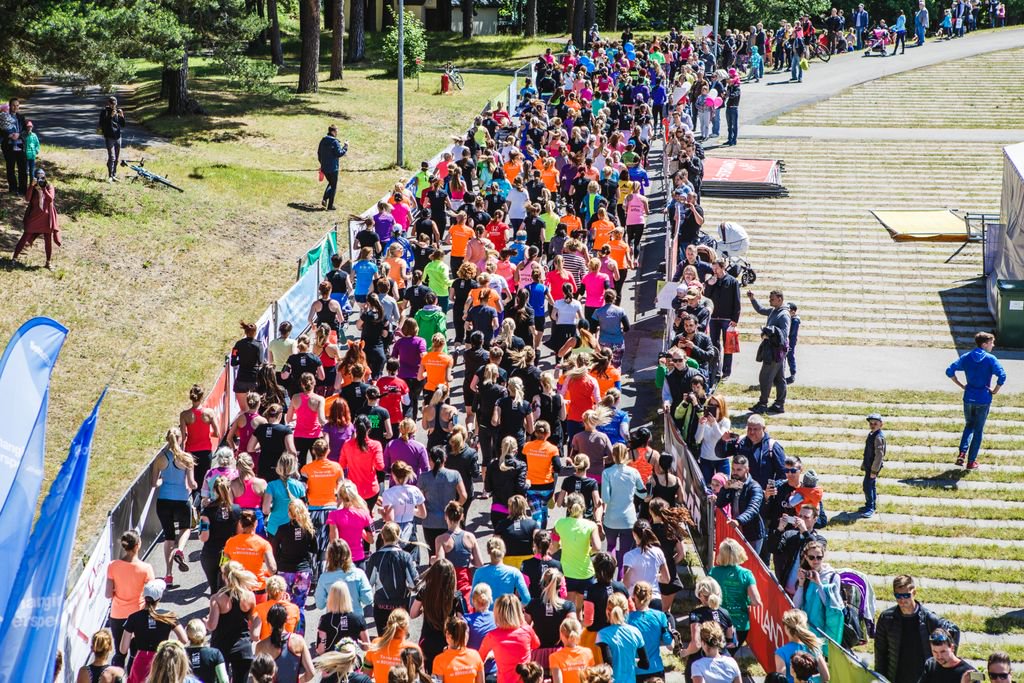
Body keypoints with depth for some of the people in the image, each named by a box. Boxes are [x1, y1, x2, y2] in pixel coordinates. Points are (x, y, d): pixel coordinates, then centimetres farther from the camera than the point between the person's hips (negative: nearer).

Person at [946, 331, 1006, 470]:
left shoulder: (966, 357, 1)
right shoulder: (990, 359, -11)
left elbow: (949, 371, -1)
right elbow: (1002, 376, -23)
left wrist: (961, 385, 5)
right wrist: (995, 390, -9)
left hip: (968, 398, 3)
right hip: (984, 400, -3)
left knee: (969, 426, 21)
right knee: (978, 430, 10)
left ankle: (962, 453, 0)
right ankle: (971, 461, 12)